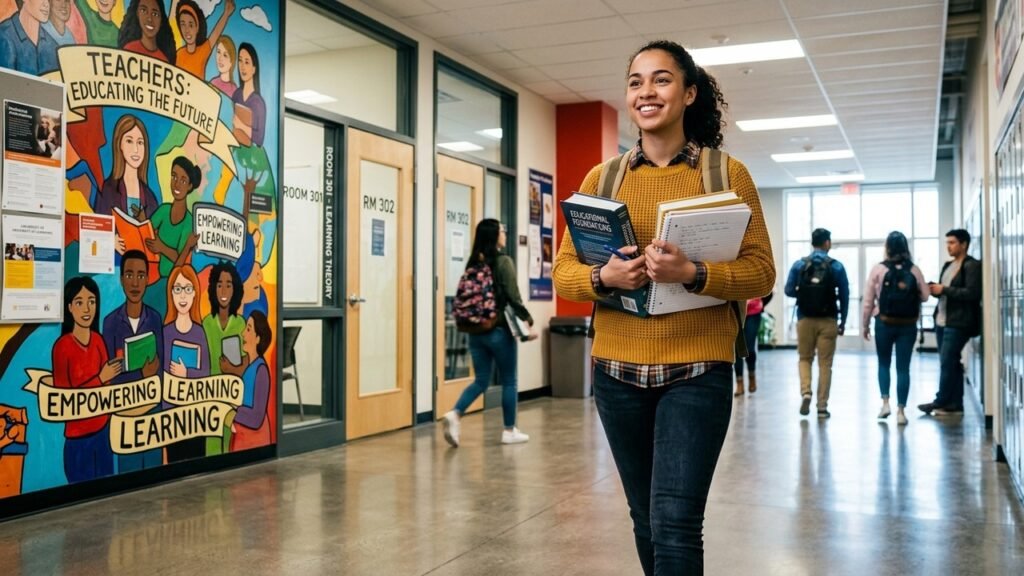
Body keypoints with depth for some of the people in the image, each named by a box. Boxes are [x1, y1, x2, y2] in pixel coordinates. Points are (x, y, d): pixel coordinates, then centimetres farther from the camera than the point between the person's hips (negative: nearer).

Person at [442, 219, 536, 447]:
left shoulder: (473, 263, 7)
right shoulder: (504, 262, -11)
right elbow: (513, 297, -14)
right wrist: (528, 323, -5)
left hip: (476, 331, 6)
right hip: (499, 330, -6)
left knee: (481, 380, 12)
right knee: (508, 381, 8)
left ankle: (455, 414, -10)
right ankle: (509, 431, 16)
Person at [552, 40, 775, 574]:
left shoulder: (727, 173, 0)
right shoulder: (602, 178, 6)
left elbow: (760, 272, -4)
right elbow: (563, 271, 5)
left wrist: (692, 273, -22)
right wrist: (603, 278, -17)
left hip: (698, 371, -3)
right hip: (618, 370, 3)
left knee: (675, 525, -9)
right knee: (646, 520, 16)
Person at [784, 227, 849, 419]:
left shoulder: (799, 265, -2)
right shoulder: (837, 267, -3)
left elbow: (789, 291, -2)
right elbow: (844, 296, -1)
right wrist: (843, 322, 8)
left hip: (805, 319, 1)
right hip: (828, 321, -1)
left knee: (805, 359, 17)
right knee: (825, 363, 7)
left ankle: (805, 392, -5)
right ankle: (822, 406, 10)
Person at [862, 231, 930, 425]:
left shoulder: (878, 269, -6)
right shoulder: (914, 270, -2)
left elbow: (868, 300, -5)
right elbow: (925, 295, 2)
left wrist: (865, 324, 5)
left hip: (884, 323, -1)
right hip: (908, 325, 1)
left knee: (884, 363, 18)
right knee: (903, 367, 5)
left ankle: (885, 402, 8)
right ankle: (901, 410, 6)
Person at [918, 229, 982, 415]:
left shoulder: (972, 266, -8)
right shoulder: (948, 266, 18)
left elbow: (972, 293, -18)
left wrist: (944, 290, -18)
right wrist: (934, 289, 1)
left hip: (958, 323, -8)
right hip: (942, 321, 8)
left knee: (947, 363, -8)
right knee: (951, 363, 10)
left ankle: (940, 402, -2)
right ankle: (955, 404, 14)